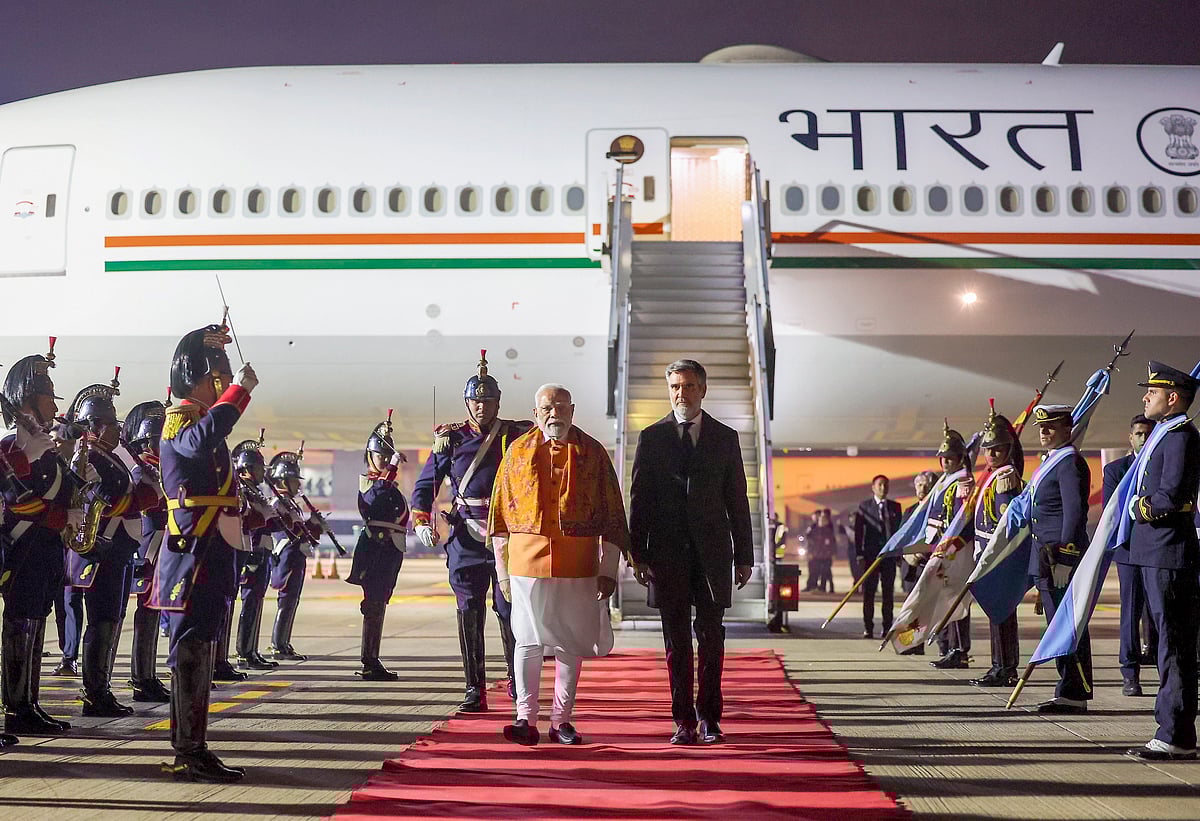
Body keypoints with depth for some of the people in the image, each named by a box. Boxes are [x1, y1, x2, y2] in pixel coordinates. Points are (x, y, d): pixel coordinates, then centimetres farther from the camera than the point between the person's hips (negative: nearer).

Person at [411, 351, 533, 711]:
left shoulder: (517, 436, 6)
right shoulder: (451, 438, 7)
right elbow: (425, 483, 9)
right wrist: (422, 522, -5)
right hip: (466, 536, 1)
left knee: (510, 610, 0)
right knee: (470, 613, 1)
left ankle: (517, 679, 17)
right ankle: (475, 690, 9)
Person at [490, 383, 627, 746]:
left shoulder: (593, 453, 5)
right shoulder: (518, 451, 6)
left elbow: (612, 515, 4)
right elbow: (501, 512, 9)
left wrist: (608, 570, 0)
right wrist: (503, 569, 6)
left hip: (578, 563, 1)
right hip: (528, 559, 0)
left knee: (571, 642, 7)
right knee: (529, 640, 0)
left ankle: (561, 720, 18)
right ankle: (526, 720, 7)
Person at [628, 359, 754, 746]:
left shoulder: (725, 437, 8)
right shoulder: (652, 437, 6)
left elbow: (737, 501, 8)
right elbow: (639, 499, 5)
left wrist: (744, 556, 5)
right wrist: (638, 554, -1)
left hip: (712, 550, 0)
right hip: (668, 551, 0)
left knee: (711, 636, 2)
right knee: (676, 639, 4)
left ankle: (709, 718, 13)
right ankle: (684, 721, 12)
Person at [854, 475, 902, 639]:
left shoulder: (895, 506, 10)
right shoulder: (864, 506, 4)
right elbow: (858, 531, 1)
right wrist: (859, 554, -6)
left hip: (890, 554, 2)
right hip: (871, 555, -2)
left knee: (889, 592, 3)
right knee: (868, 592, -1)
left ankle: (887, 627, 9)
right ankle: (868, 627, 4)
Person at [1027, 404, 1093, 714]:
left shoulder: (1070, 461, -11)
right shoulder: (1051, 461, 20)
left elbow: (1074, 511, -19)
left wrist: (1065, 556, -23)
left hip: (1062, 556, -10)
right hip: (1046, 555, 10)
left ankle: (1075, 695, 0)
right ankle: (1068, 692, 19)